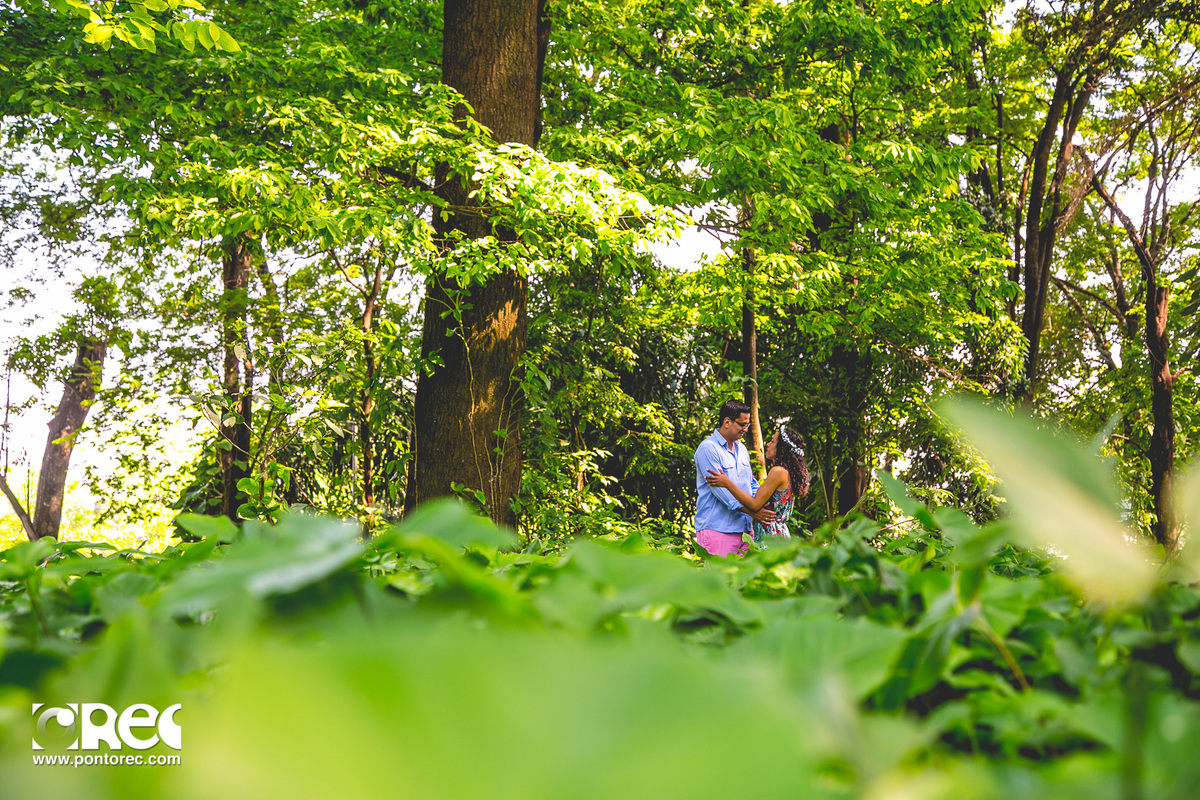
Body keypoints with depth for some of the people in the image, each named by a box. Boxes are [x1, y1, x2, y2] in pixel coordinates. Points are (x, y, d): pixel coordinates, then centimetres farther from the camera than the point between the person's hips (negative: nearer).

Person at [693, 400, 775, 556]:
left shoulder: (741, 449, 19)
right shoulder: (708, 449, -9)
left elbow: (751, 484, 25)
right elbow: (720, 489, -17)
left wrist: (765, 506, 5)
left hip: (744, 529, 8)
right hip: (717, 530, -8)